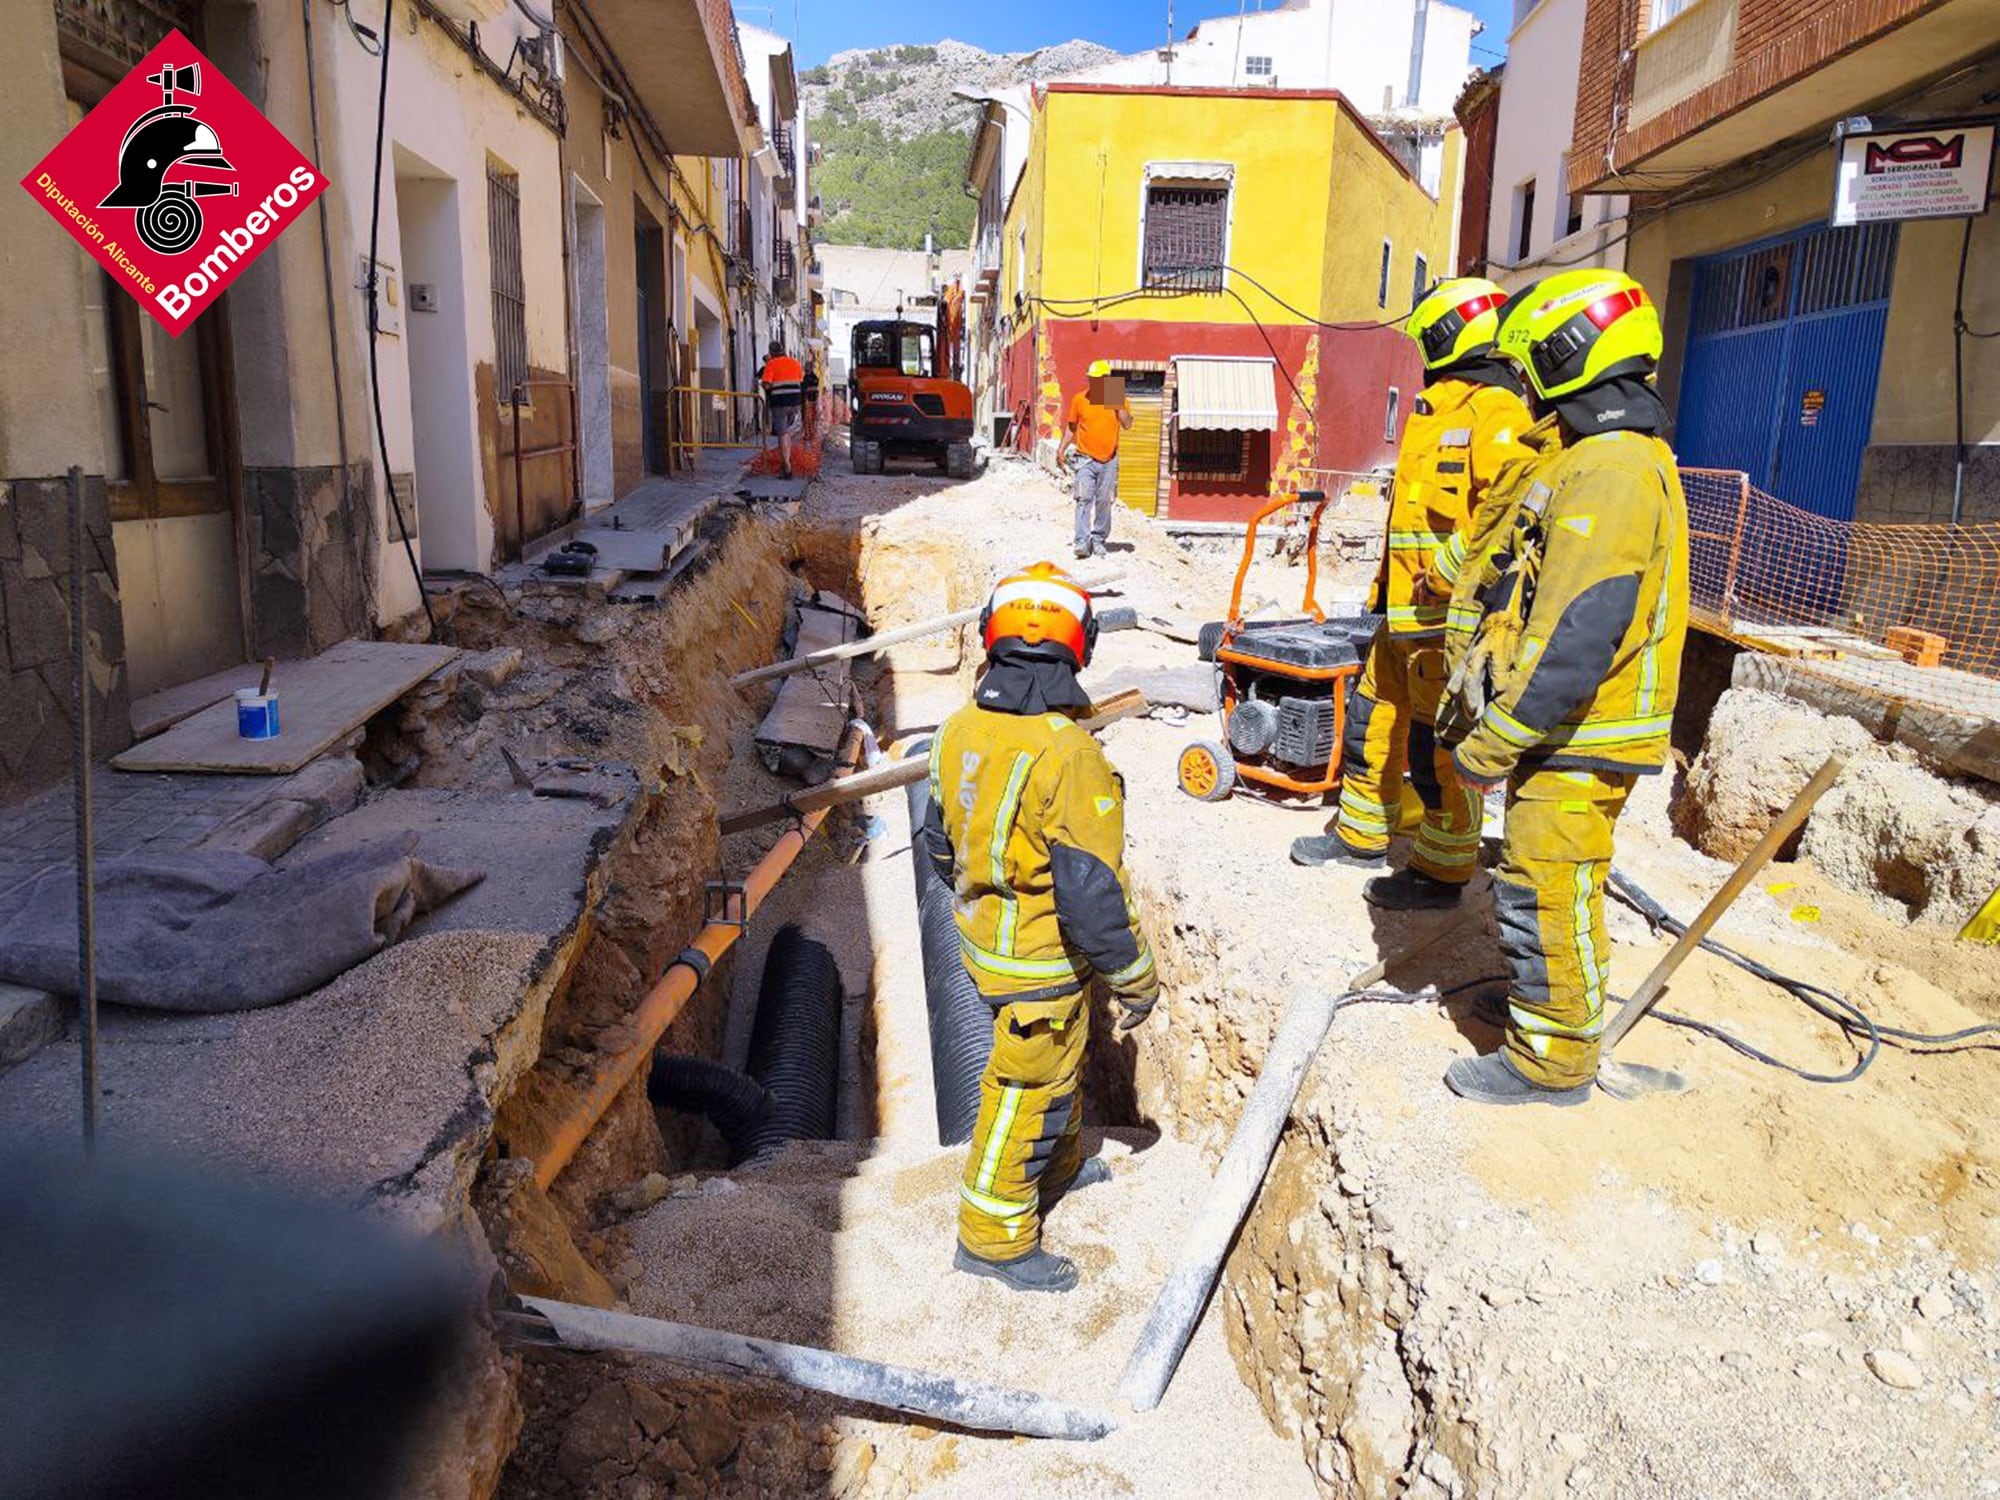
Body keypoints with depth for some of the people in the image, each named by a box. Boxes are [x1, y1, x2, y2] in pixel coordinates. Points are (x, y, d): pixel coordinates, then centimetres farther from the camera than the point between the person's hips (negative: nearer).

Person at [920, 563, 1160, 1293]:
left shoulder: (960, 730, -7)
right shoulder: (1069, 754, -30)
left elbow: (940, 843, 7)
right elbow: (1092, 892, -27)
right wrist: (1133, 977, -12)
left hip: (984, 936, 8)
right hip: (1040, 964, -8)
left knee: (1057, 1063, 29)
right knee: (1027, 1090, 11)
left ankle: (1058, 1167, 52)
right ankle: (993, 1234, 29)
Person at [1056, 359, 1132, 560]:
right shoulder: (1079, 399, 4)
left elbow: (1127, 424, -7)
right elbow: (1071, 427, 12)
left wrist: (1118, 403, -15)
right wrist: (1061, 448, 5)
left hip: (1109, 460, 1)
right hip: (1086, 459, -1)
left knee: (1104, 502, 6)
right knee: (1084, 499, -11)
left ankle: (1099, 540, 15)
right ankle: (1082, 542, -15)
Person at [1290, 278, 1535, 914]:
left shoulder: (1495, 410, -12)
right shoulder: (1439, 406, 20)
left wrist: (1448, 574, -22)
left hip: (1450, 613, -10)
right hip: (1406, 608, 10)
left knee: (1441, 747, -3)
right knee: (1374, 720, 18)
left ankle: (1443, 870, 9)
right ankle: (1362, 834, 33)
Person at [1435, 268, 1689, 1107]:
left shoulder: (1610, 471, -22)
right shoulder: (1601, 457, 14)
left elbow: (1579, 634, -28)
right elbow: (1527, 593, 19)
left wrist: (1499, 737, -24)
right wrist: (1474, 687, 19)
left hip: (1579, 736, -10)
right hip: (1561, 726, 10)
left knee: (1545, 893, -1)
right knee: (1544, 886, 23)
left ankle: (1551, 1060, 13)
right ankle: (1540, 999, 41)